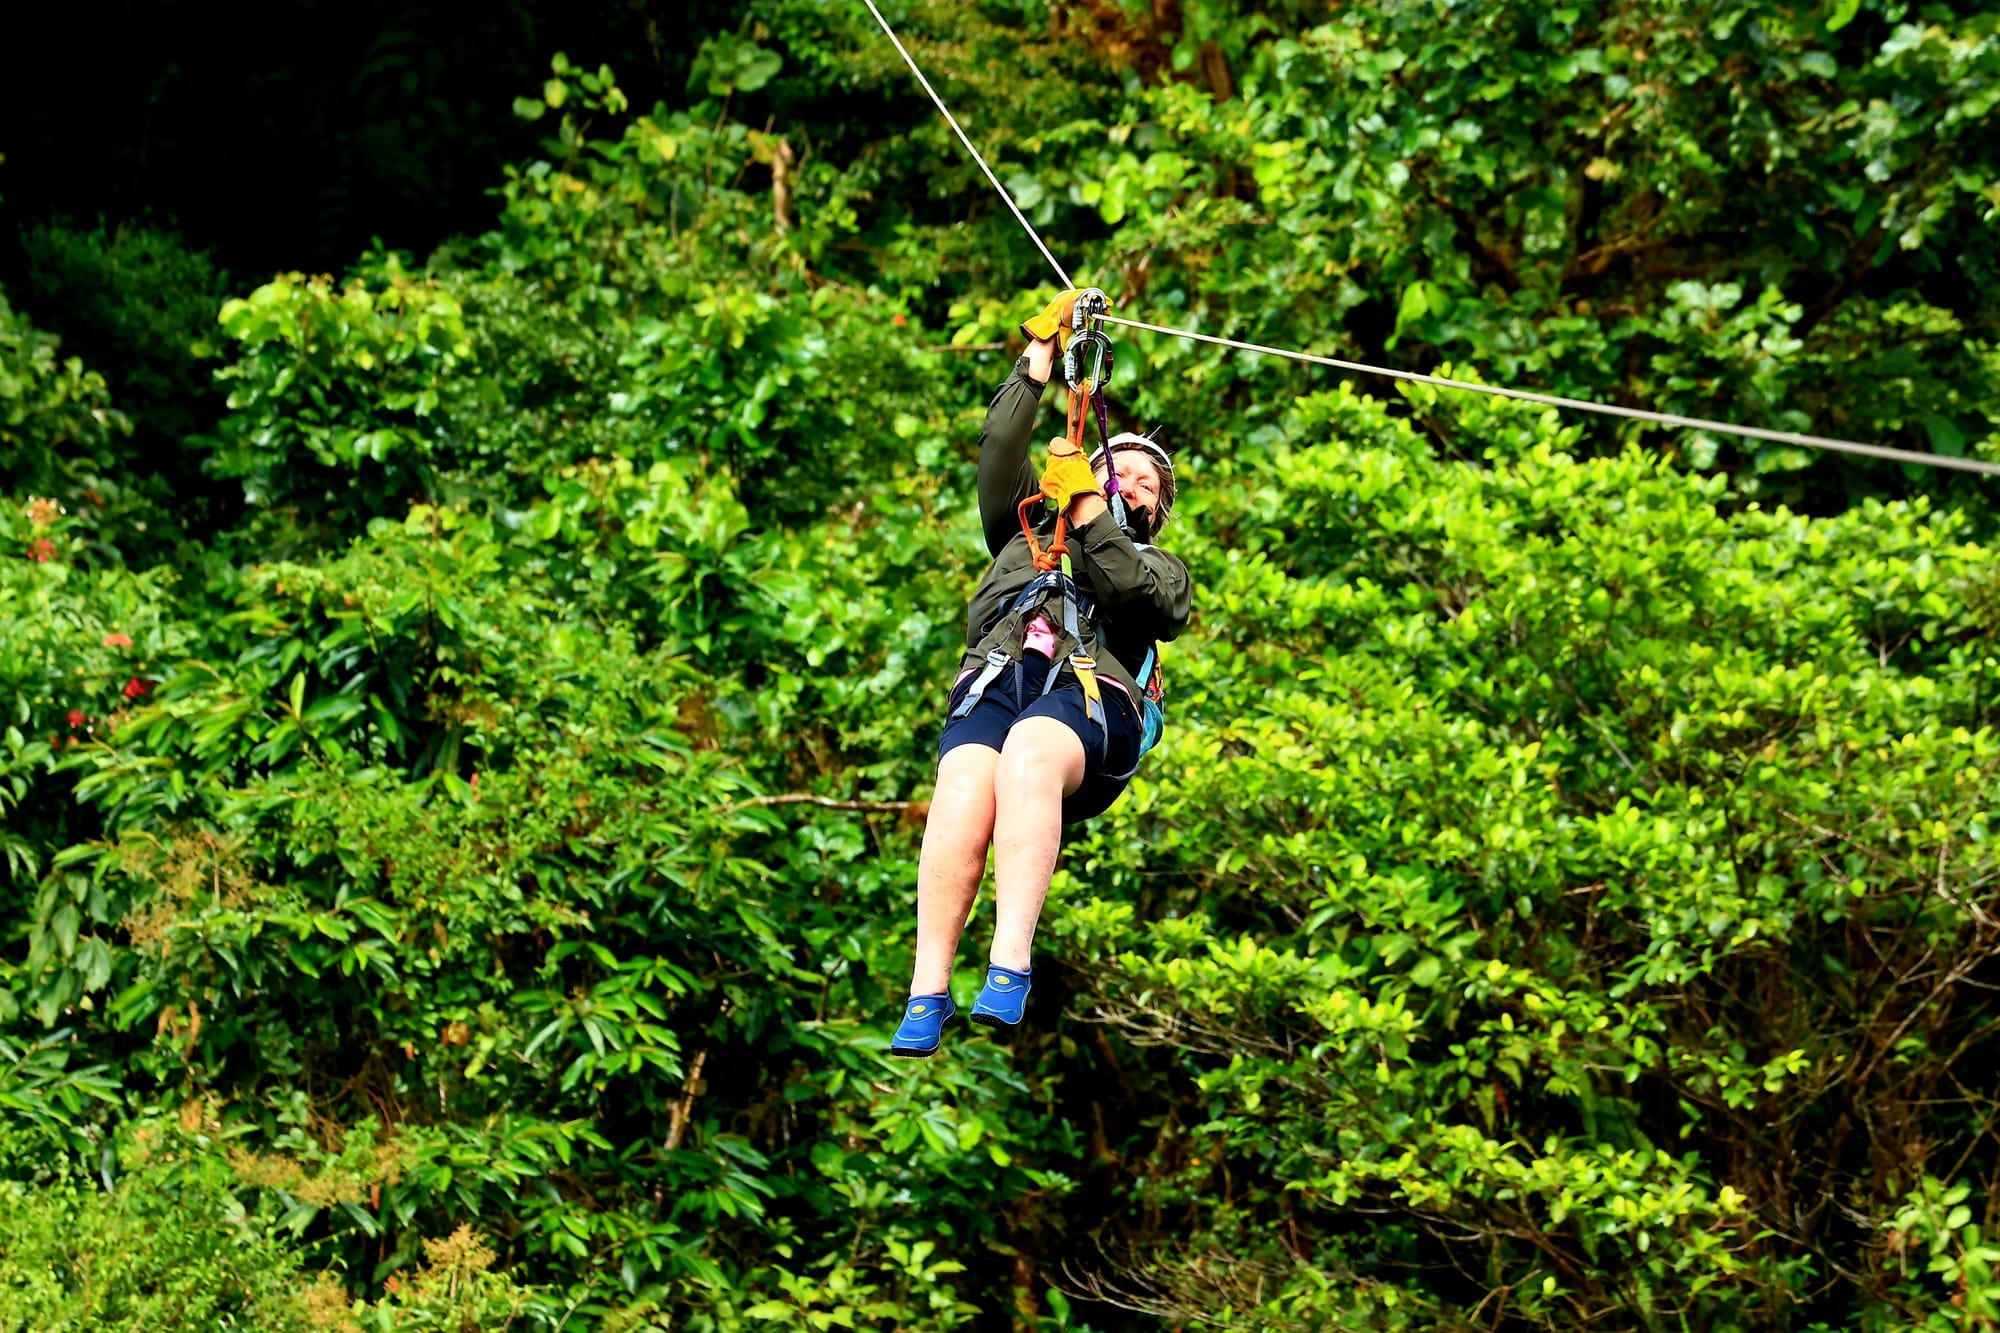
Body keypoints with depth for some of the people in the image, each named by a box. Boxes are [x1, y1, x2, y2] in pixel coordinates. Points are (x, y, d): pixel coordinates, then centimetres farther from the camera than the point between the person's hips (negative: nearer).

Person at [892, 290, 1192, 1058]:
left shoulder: (1159, 569, 34)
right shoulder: (1025, 532, 40)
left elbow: (1136, 595, 9)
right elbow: (1000, 454, 25)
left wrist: (1089, 512, 2)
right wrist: (1039, 362, 23)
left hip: (1092, 691, -2)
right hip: (995, 677, 2)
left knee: (1027, 760, -40)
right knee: (963, 791, -34)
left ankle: (1010, 967, -54)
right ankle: (926, 994, -44)